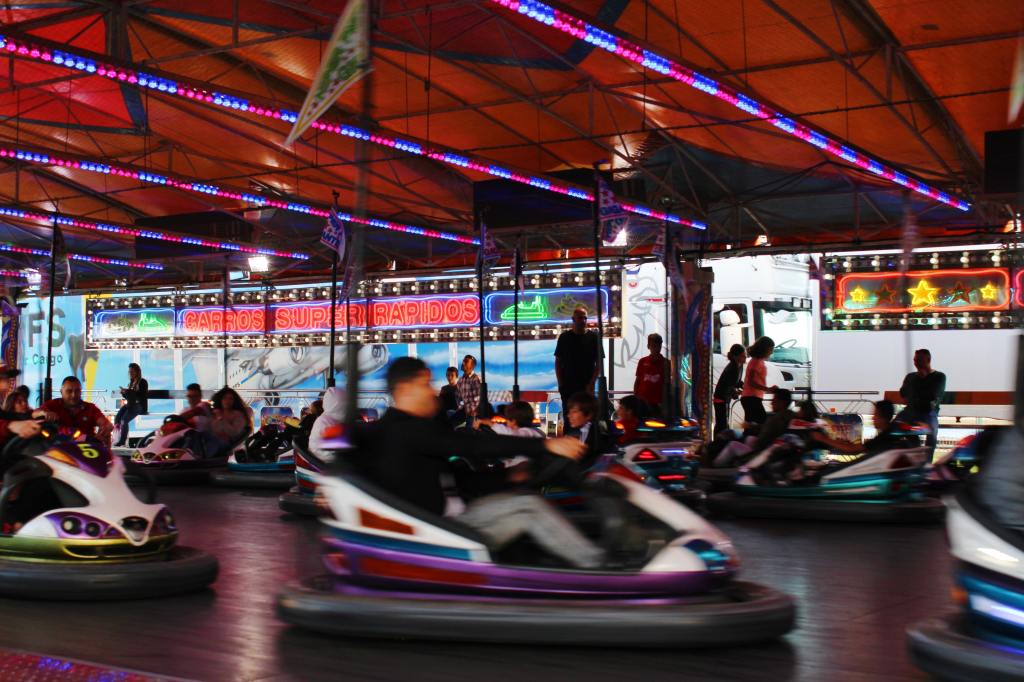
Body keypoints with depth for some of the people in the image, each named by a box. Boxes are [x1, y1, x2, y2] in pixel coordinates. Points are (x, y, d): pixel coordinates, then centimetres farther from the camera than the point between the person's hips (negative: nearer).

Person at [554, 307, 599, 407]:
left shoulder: (593, 337, 3)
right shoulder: (564, 337, 6)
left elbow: (598, 363, 3)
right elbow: (558, 361, 9)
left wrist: (591, 383, -6)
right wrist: (560, 383, -1)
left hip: (586, 387, -1)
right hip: (567, 387, 1)